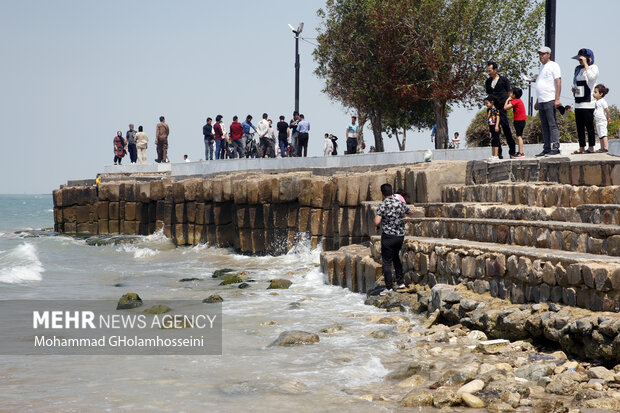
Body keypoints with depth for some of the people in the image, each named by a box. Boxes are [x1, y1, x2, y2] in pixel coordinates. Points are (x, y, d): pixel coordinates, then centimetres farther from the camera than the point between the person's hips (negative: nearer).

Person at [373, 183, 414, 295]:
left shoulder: (383, 206, -13)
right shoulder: (400, 203, 2)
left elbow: (376, 223, -21)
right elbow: (411, 212, 21)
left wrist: (376, 218, 2)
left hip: (388, 236, -5)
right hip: (400, 235, 5)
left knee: (387, 262, 1)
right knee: (396, 257, 24)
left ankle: (389, 287, -2)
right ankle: (400, 282, 24)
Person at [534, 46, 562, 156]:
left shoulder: (553, 66, -3)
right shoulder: (542, 67, 23)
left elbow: (558, 83, -11)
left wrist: (557, 99, -18)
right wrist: (537, 102, 24)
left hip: (550, 101, -9)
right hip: (541, 101, 9)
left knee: (552, 125, -10)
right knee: (544, 126, 7)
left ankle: (555, 148, -11)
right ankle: (546, 149, 8)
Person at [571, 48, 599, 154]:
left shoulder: (593, 67, -4)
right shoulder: (578, 68, 18)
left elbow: (591, 76, -26)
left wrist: (585, 63, -18)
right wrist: (573, 88, 7)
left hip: (588, 103, -7)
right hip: (578, 103, 7)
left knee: (589, 125, -6)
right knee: (579, 126, 7)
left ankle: (591, 147, -1)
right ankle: (582, 147, 12)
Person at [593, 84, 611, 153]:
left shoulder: (602, 101, -13)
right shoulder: (597, 102, 15)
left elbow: (607, 109, -18)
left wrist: (608, 117, -10)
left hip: (602, 121, -10)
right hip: (598, 121, 10)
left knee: (603, 134, -12)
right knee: (600, 135, 12)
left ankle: (606, 148, -14)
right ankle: (602, 148, 17)